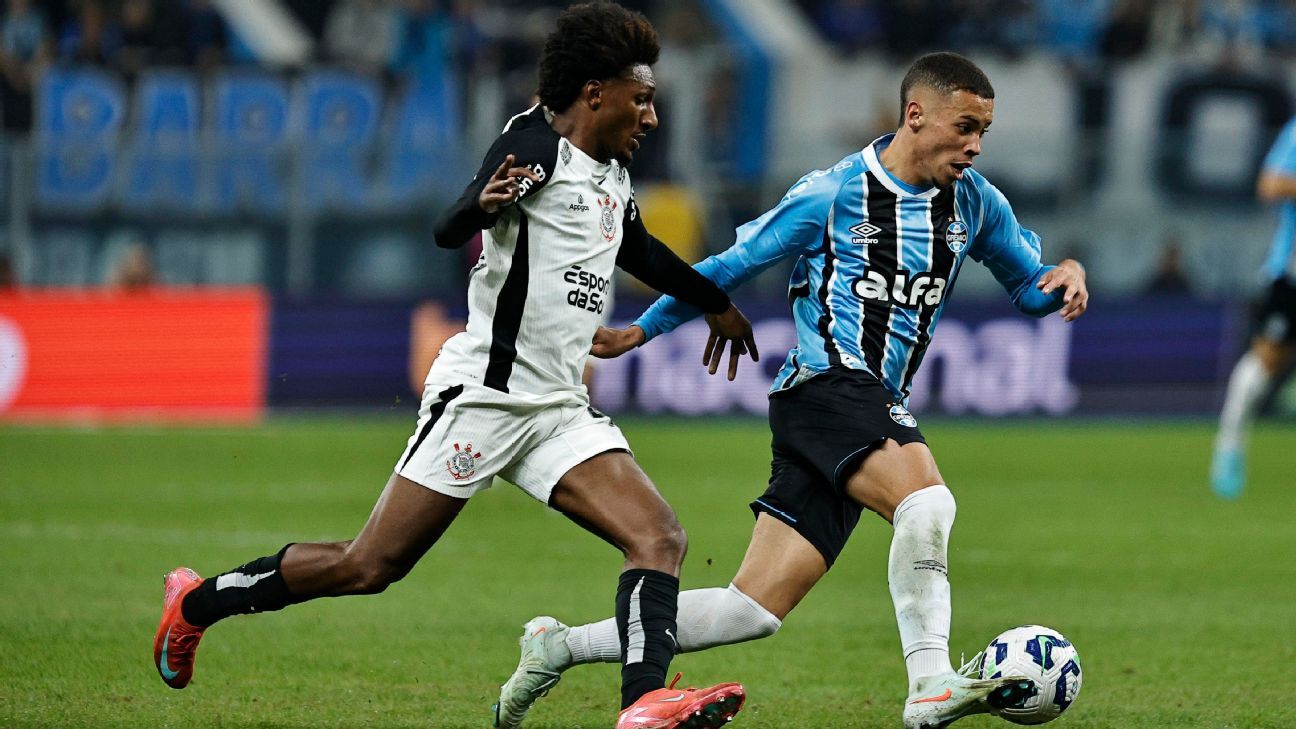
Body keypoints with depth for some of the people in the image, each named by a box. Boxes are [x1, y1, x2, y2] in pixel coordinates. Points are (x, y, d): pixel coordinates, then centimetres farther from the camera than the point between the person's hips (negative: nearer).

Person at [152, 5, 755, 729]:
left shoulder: (615, 173, 14)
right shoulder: (537, 145, -12)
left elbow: (637, 249, 36)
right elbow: (449, 231, -25)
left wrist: (717, 303, 47)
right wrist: (481, 205, -48)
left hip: (559, 411, 8)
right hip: (483, 393, -8)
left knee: (661, 537, -13)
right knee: (368, 567, -5)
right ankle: (198, 601, 14)